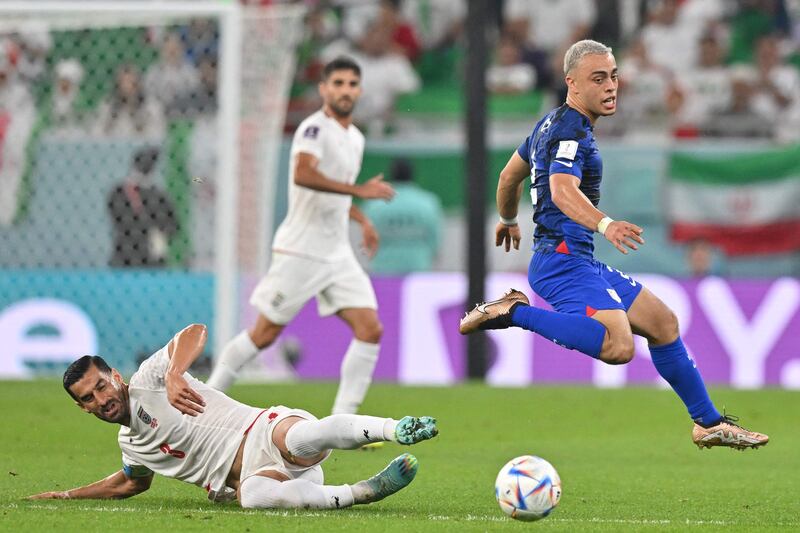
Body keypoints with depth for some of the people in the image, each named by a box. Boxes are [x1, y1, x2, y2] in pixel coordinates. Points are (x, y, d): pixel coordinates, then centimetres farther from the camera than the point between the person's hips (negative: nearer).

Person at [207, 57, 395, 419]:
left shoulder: (355, 138, 14)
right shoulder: (315, 128, -13)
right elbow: (303, 174, -34)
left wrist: (361, 219, 17)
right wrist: (358, 190, -35)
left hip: (338, 254, 8)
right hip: (300, 251, -8)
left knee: (371, 329, -6)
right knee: (265, 333, -1)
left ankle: (343, 420, -4)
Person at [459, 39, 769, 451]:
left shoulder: (552, 123, 18)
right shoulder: (571, 130, -15)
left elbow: (510, 175, 30)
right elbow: (562, 190, -33)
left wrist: (509, 221, 49)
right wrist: (605, 225, -50)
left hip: (580, 261, 11)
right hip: (563, 259, -11)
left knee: (662, 322, 15)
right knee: (618, 347, -32)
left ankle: (709, 423, 23)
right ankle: (515, 311, -18)